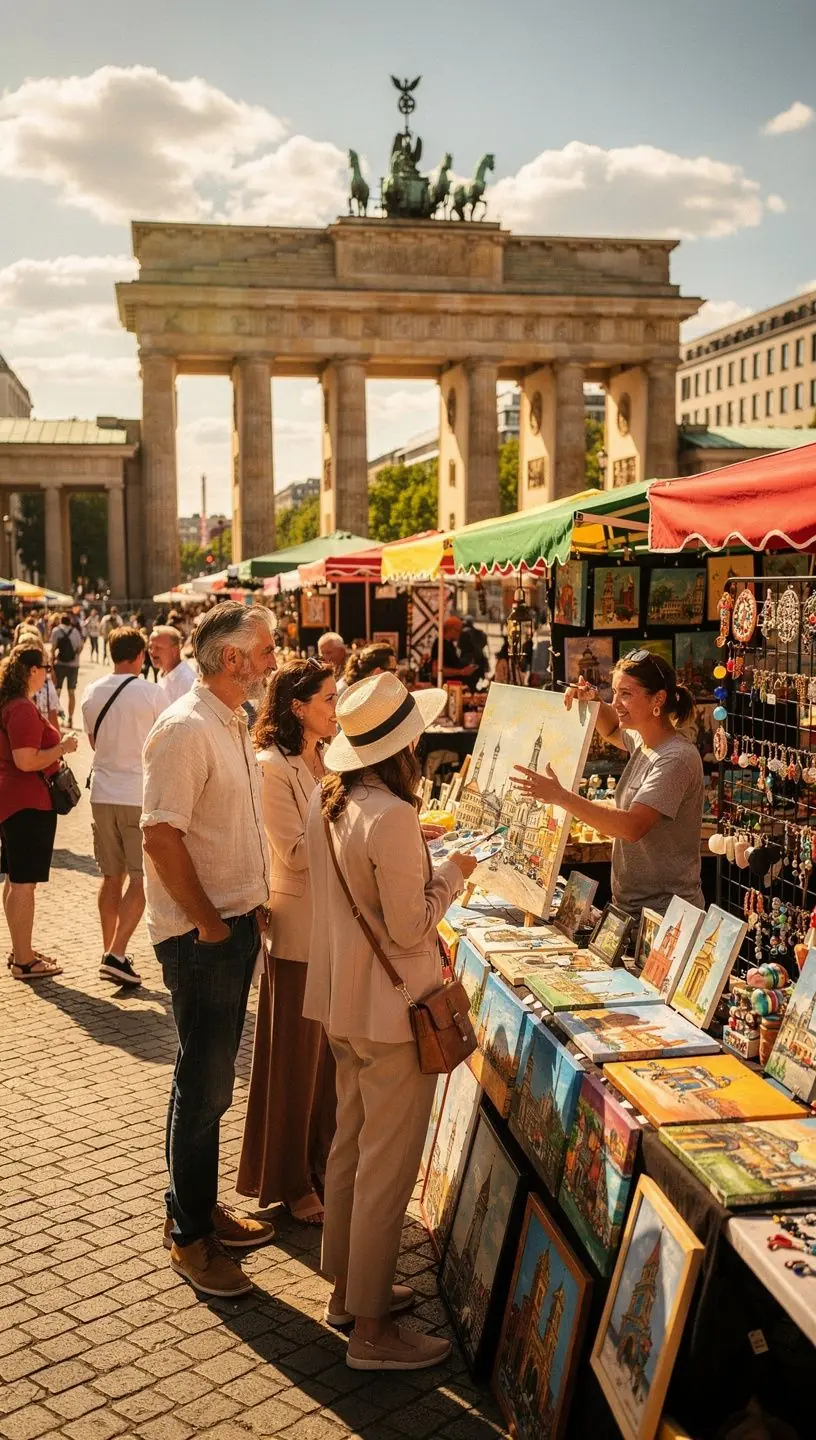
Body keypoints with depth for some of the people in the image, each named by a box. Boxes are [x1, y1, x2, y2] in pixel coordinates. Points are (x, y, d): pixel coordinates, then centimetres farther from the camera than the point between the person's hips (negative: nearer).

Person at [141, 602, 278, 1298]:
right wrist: (208, 923, -16)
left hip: (235, 923, 9)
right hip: (200, 935, -9)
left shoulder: (233, 724, 12)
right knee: (204, 1084, 2)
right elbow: (162, 835, -23)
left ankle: (203, 1208, 33)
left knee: (213, 1078, 18)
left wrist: (251, 905, 12)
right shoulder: (186, 730, -19)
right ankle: (189, 1236, 17)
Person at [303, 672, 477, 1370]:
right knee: (388, 1165, 4)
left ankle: (347, 1286, 37)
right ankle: (372, 1328, 17)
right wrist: (452, 874, -7)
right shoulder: (391, 817, -26)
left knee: (350, 1144, 21)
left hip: (342, 999, 9)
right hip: (393, 1010, -9)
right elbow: (411, 929, -21)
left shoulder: (327, 802, 1)